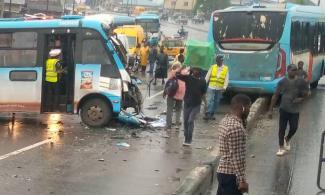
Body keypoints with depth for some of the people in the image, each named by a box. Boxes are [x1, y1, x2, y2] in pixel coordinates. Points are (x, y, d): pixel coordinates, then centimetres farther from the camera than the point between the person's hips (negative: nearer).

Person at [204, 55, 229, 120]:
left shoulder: (226, 69, 2)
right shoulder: (212, 67, 4)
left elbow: (226, 79, -4)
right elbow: (207, 76, 4)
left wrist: (224, 87, -16)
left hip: (220, 88, 1)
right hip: (211, 87, -1)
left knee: (216, 102, 8)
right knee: (210, 101, -10)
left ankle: (212, 114, 18)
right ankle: (208, 114, -12)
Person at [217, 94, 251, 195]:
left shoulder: (226, 120, 7)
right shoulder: (236, 127, -24)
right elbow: (237, 158, -24)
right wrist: (242, 180, -20)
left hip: (223, 171, 10)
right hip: (231, 175, -10)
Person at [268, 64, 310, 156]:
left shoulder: (301, 82, -6)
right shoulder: (282, 82, -5)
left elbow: (306, 94, 5)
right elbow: (275, 96, -1)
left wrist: (301, 99, -17)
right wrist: (270, 110, -2)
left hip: (295, 110, 1)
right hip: (284, 108, -1)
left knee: (294, 128, 3)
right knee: (282, 128, 1)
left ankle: (287, 139, 37)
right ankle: (281, 148, 13)